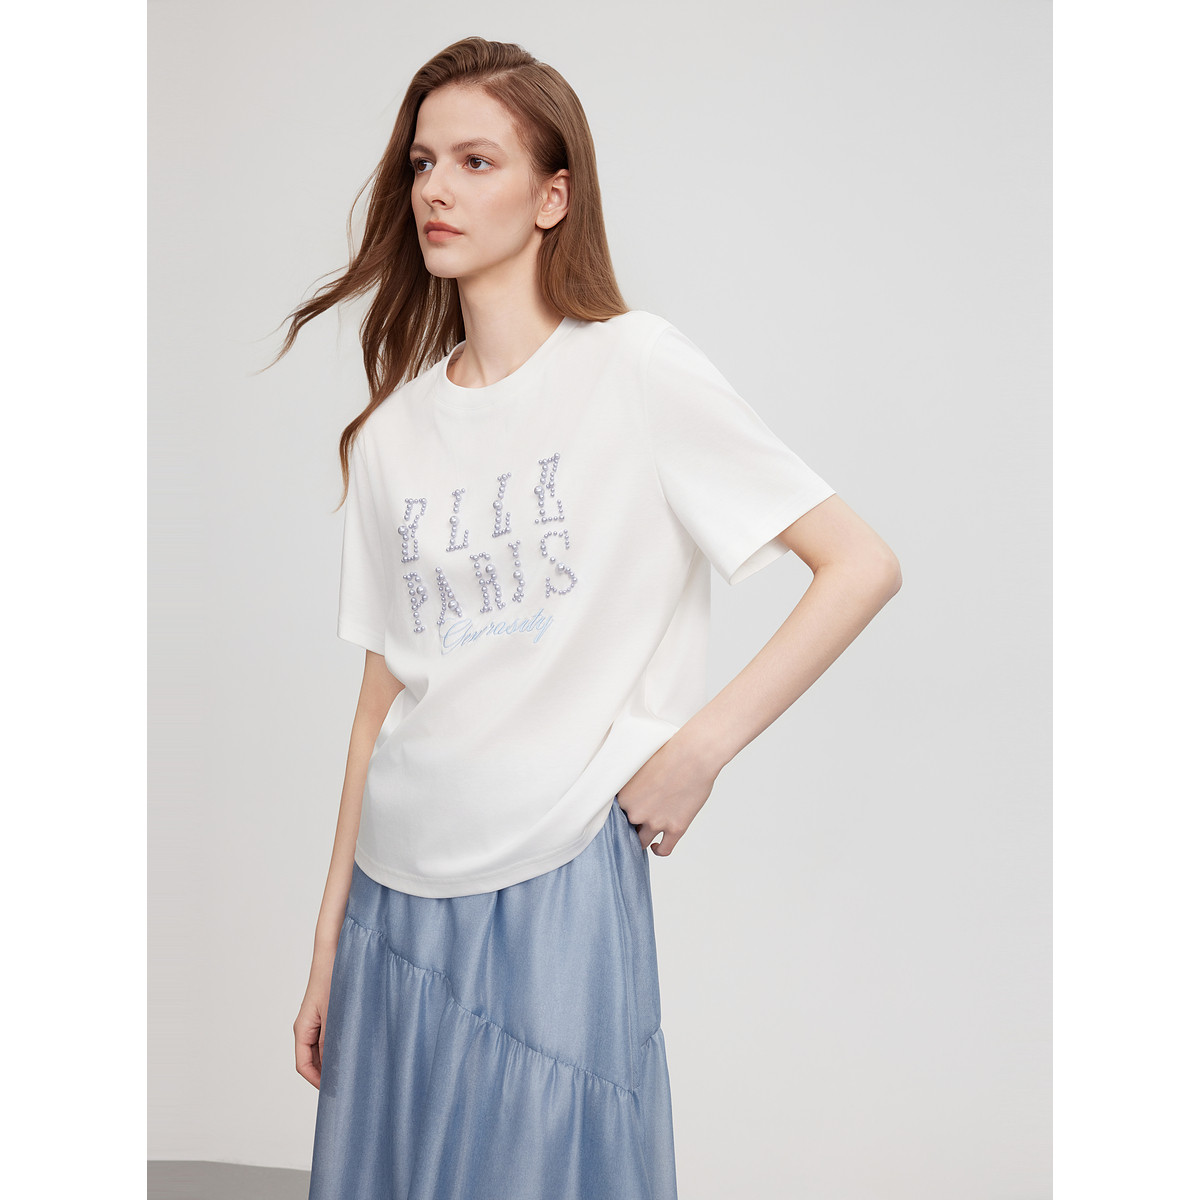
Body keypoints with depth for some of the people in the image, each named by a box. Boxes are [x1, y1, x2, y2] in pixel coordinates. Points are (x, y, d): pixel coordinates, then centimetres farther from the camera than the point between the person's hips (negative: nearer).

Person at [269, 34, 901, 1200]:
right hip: (395, 892, 5)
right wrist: (328, 942, 11)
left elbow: (863, 565, -9)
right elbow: (385, 691, 11)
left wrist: (698, 750, -13)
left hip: (558, 884, -5)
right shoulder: (391, 430, 8)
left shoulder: (635, 367, -7)